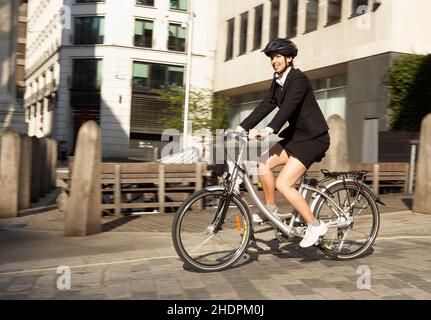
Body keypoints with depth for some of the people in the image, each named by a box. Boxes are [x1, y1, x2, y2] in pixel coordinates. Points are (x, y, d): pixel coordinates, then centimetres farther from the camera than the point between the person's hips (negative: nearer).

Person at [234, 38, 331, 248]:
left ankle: (315, 225, -3)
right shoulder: (277, 81, 9)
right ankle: (270, 210, 13)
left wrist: (268, 130, -44)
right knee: (263, 163, -4)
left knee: (283, 184, -16)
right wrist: (241, 128, -2)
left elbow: (288, 107, -31)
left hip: (313, 138, -9)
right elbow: (266, 106, 6)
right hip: (296, 135, 9)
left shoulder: (299, 79, -17)